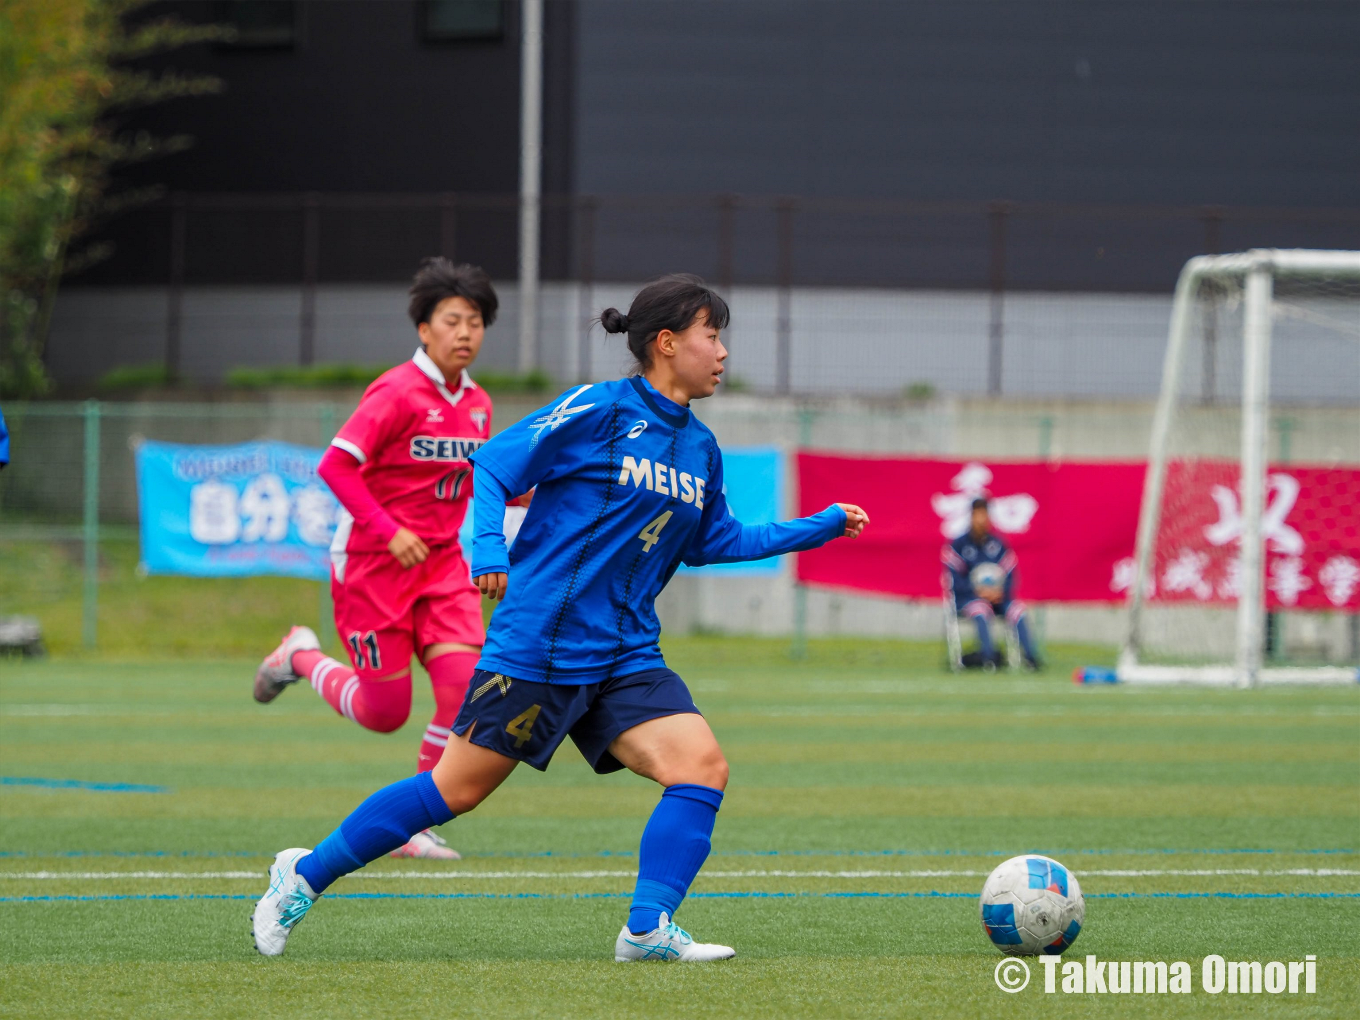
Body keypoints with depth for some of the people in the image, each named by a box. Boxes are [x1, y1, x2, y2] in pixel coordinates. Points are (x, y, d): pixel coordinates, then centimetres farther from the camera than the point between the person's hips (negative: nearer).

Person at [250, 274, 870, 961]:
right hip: (538, 643, -7)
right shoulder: (597, 411, -9)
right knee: (458, 789, -1)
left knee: (703, 768, -15)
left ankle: (648, 930, -15)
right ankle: (307, 873, 15)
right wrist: (488, 546, -25)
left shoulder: (701, 449, 12)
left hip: (626, 658, 7)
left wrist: (824, 526, 23)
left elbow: (711, 543, 26)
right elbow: (492, 467, -8)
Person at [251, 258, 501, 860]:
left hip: (441, 562, 6)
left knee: (465, 685, -14)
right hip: (372, 562, -6)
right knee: (385, 714, -1)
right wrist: (388, 530, -25)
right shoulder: (397, 393, -15)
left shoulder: (476, 403, 8)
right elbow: (335, 466, -20)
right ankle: (301, 658, 31)